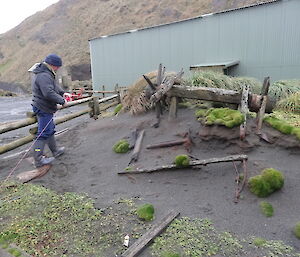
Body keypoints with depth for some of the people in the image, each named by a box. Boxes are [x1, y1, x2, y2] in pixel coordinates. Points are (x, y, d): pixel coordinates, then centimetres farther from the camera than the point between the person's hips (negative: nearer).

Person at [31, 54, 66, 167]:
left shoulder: (40, 72, 12)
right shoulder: (44, 76, -24)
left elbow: (54, 86, 16)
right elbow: (49, 93, -33)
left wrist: (62, 93, 6)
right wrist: (61, 100, -22)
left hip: (41, 106, 11)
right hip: (44, 109, -11)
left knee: (50, 129, 21)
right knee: (44, 133, -4)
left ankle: (55, 151, 37)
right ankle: (38, 159, 4)